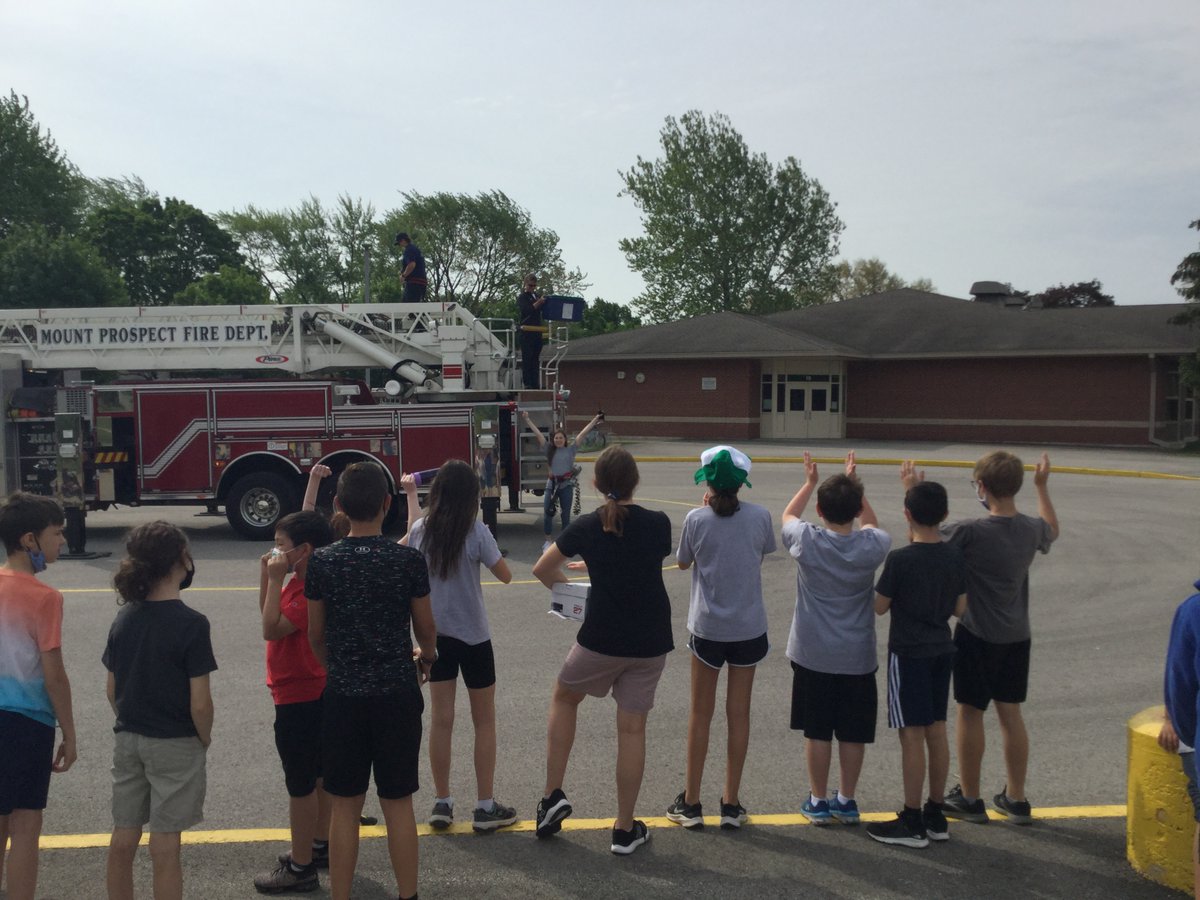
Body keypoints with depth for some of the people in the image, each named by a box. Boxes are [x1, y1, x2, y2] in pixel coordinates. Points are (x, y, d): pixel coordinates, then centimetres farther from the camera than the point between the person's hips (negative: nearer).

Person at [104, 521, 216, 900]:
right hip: (175, 745, -6)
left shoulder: (123, 618, 0)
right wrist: (205, 740, -1)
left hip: (127, 741, 6)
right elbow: (199, 702, -17)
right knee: (165, 846, 4)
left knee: (123, 840, 15)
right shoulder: (190, 624, -19)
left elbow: (112, 690, 7)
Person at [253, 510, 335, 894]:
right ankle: (319, 846, 34)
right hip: (312, 694, 11)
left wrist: (276, 580, -22)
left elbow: (271, 628, -26)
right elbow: (269, 615, 14)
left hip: (299, 700, -11)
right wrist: (267, 577, 3)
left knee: (300, 784, -1)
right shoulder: (301, 582, 9)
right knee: (316, 776, 20)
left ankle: (300, 867, 9)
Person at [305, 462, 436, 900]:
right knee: (398, 804, 11)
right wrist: (426, 655, 24)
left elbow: (315, 634, 4)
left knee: (345, 807, 12)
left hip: (344, 696, 1)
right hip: (398, 695, 0)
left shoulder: (321, 562, -6)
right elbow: (425, 627, 1)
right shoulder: (409, 560, -9)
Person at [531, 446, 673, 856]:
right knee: (632, 728, 8)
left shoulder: (586, 527, -7)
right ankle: (625, 829, 16)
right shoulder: (658, 524, -5)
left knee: (564, 698, 24)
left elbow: (542, 570, 4)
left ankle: (553, 795, 19)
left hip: (602, 637, -1)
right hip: (650, 641, 1)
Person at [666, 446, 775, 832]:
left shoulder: (697, 519, -13)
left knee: (700, 714, 12)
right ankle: (731, 804, 20)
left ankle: (691, 803, 20)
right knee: (739, 714, 12)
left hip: (708, 628, -1)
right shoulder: (759, 516, -9)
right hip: (749, 627, 1)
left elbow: (683, 562, 3)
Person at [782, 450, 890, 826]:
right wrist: (854, 485, 13)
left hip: (812, 655, -1)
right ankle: (846, 801, 25)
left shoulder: (807, 541, -14)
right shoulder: (871, 546, -12)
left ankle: (818, 802, 20)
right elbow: (872, 524, 14)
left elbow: (787, 515, 9)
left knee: (817, 732, 9)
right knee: (853, 733, 13)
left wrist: (809, 482, 17)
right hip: (857, 656, 1)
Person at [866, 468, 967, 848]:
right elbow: (960, 609, 6)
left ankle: (912, 823, 7)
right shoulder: (955, 557, -1)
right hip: (942, 650, 6)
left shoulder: (900, 559, -18)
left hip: (908, 653, -6)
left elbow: (880, 607, -9)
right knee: (936, 730, 13)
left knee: (912, 734, 0)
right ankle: (935, 815, 22)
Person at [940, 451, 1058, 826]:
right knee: (1010, 713, 14)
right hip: (1017, 637, 6)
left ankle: (969, 798, 17)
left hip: (977, 636, -6)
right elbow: (1052, 530, 23)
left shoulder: (972, 531, -21)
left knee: (970, 712, 6)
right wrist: (1042, 486, 30)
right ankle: (1016, 799, 23)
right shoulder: (1032, 529, -3)